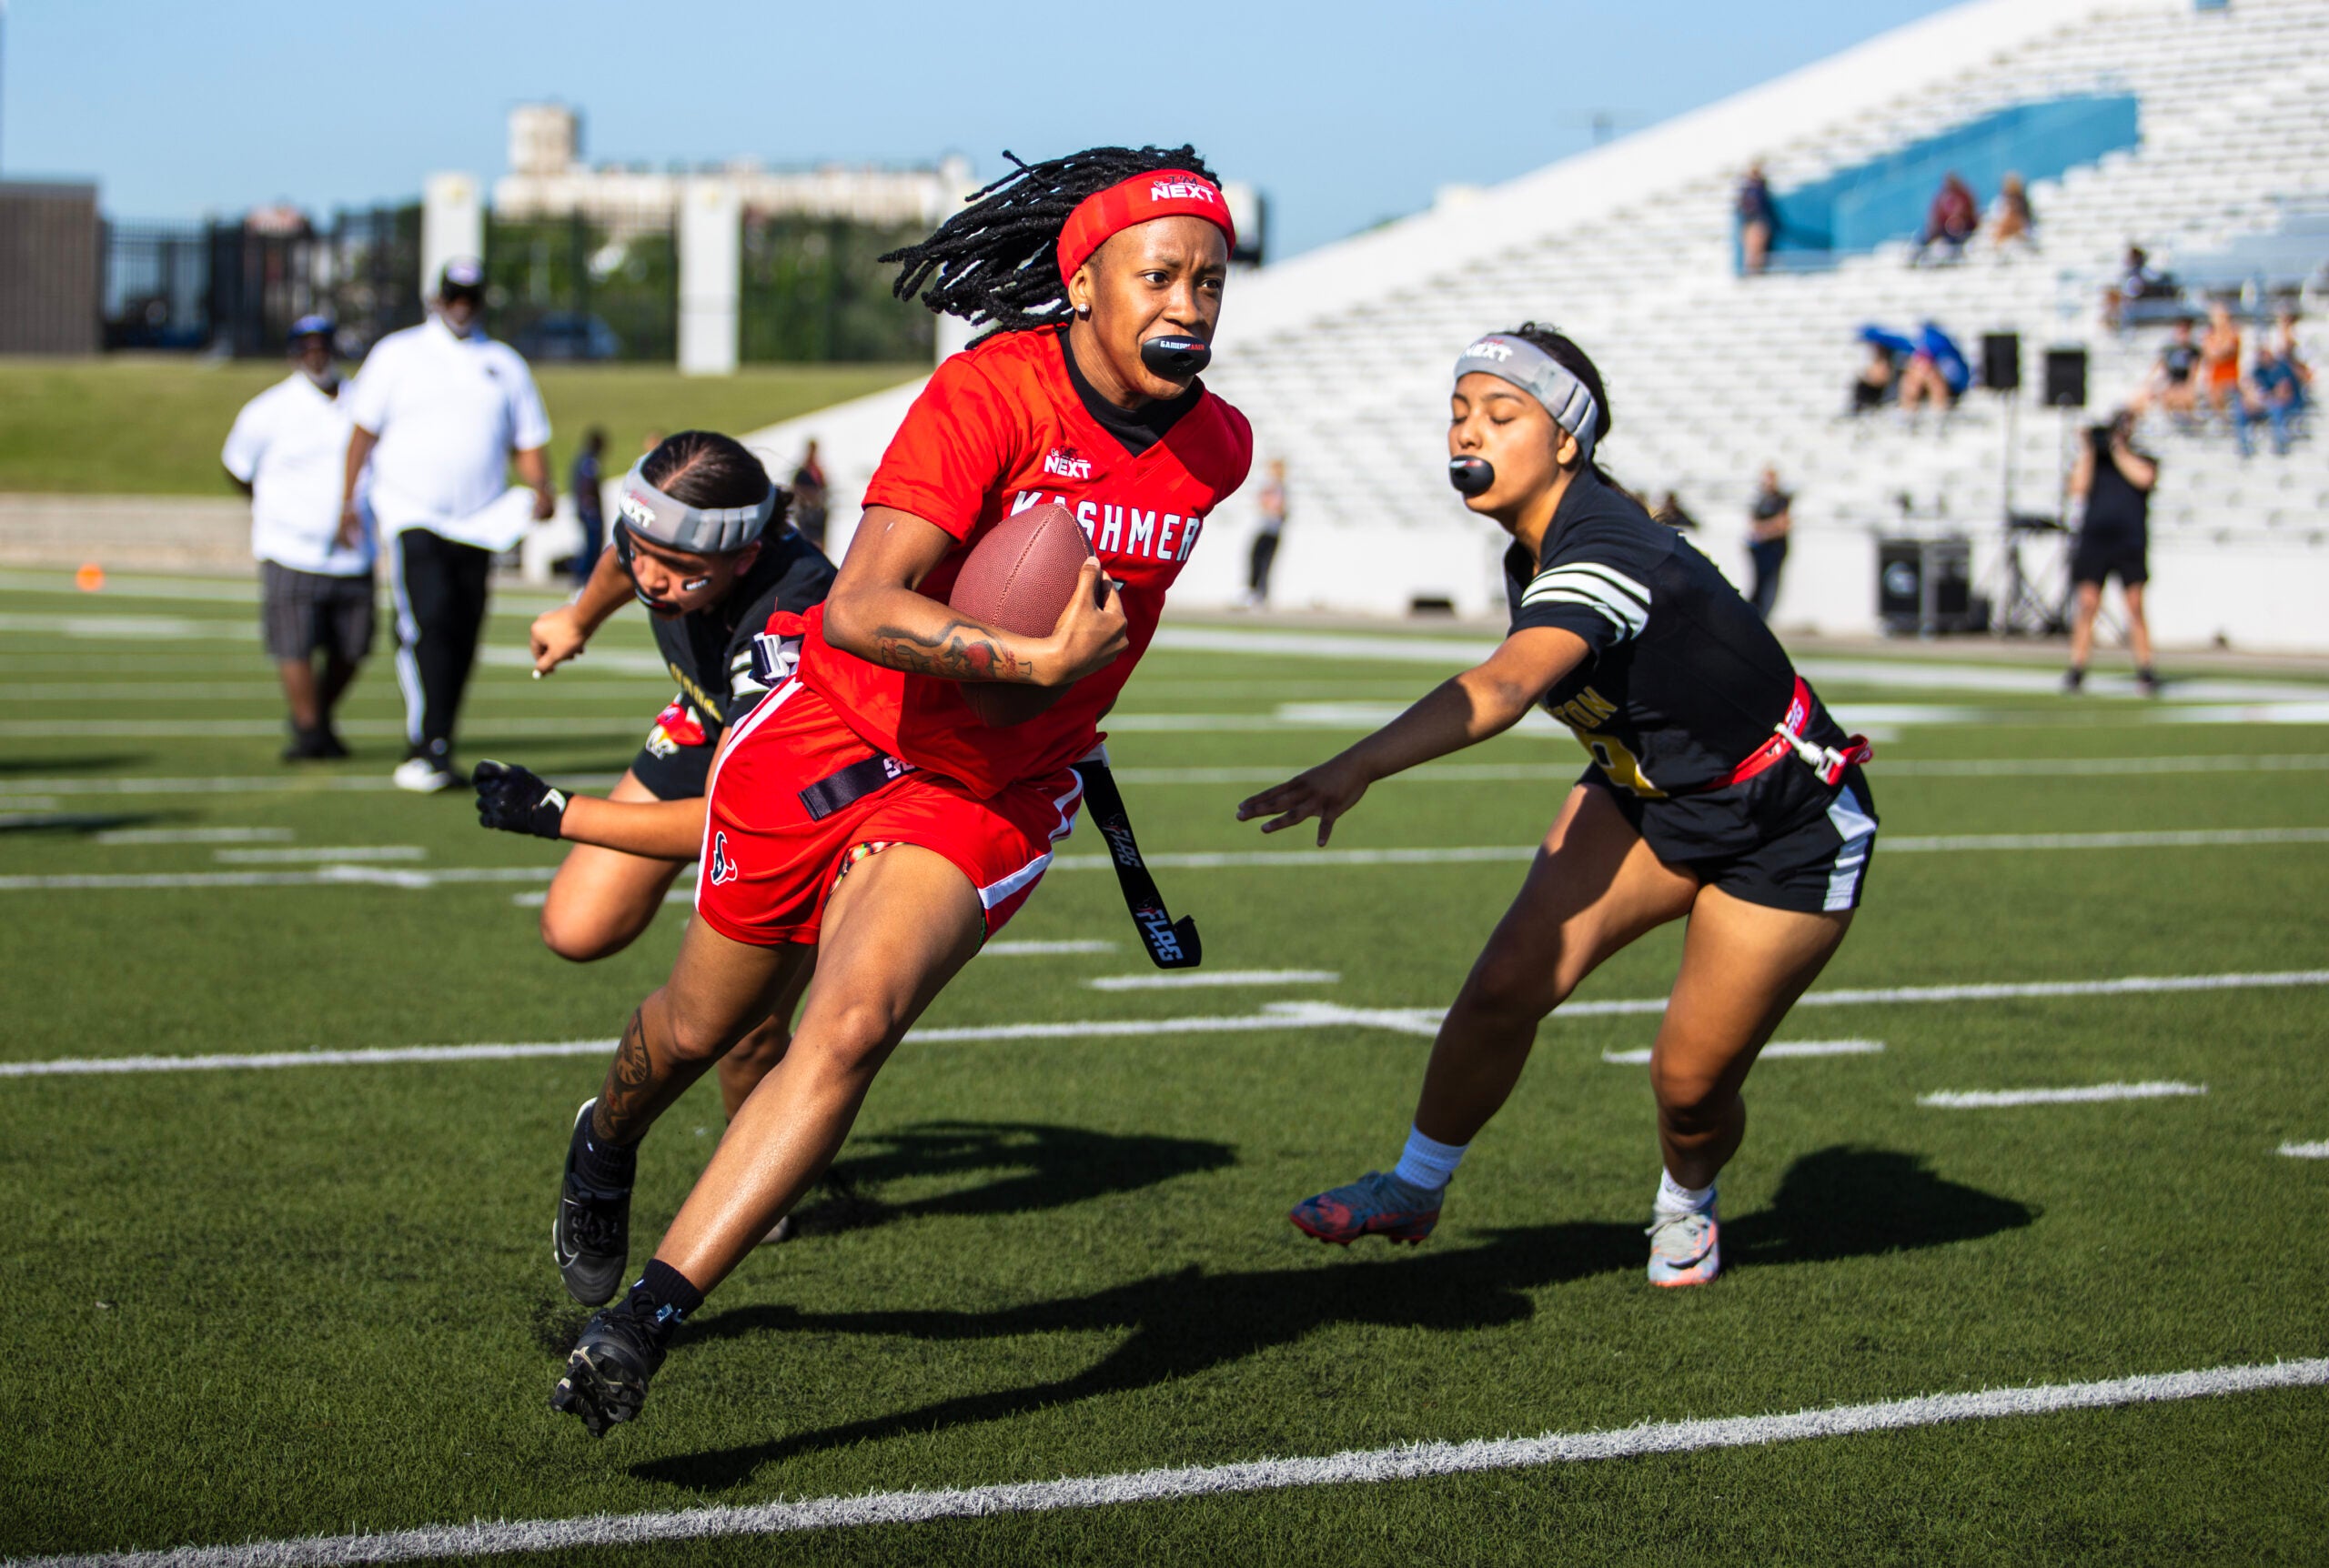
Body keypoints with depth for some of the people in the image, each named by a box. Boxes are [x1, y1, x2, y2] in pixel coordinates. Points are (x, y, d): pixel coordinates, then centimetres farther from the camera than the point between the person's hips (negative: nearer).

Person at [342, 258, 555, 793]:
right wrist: (348, 496, -5)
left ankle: (430, 752, 11)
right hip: (412, 513, -4)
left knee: (462, 640, 2)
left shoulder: (505, 364, 16)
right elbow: (365, 428, 5)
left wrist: (542, 487, -5)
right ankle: (429, 747, -22)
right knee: (427, 623, -20)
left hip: (479, 523, 4)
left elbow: (528, 440, 14)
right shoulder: (398, 354, 7)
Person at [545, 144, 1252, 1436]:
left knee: (849, 1029, -22)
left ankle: (639, 1327, -21)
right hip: (834, 729, -2)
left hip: (992, 795, 2)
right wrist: (1034, 661, -42)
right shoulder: (992, 393, -23)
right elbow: (862, 609, -34)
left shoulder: (1216, 447, -4)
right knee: (698, 1031, 15)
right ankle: (603, 1150, 52)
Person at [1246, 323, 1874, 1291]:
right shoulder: (1533, 553, -6)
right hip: (1644, 798, 7)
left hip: (1786, 836, -7)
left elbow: (1502, 689, -53)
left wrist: (1358, 768, -66)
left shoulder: (1608, 558, -35)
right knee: (1506, 986, -12)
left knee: (1690, 1085, -1)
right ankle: (1415, 1188, 6)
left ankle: (1686, 1207, 33)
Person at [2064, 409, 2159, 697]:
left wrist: (2118, 449, -1)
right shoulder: (2092, 459, 19)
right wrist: (2087, 450, 1)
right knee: (2088, 603, -7)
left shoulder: (2144, 460, 15)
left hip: (2131, 541, -1)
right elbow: (2079, 487, 2)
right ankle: (2076, 670, -4)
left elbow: (2144, 477, -8)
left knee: (2135, 606, -7)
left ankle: (2145, 671, -2)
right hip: (2094, 539, 1)